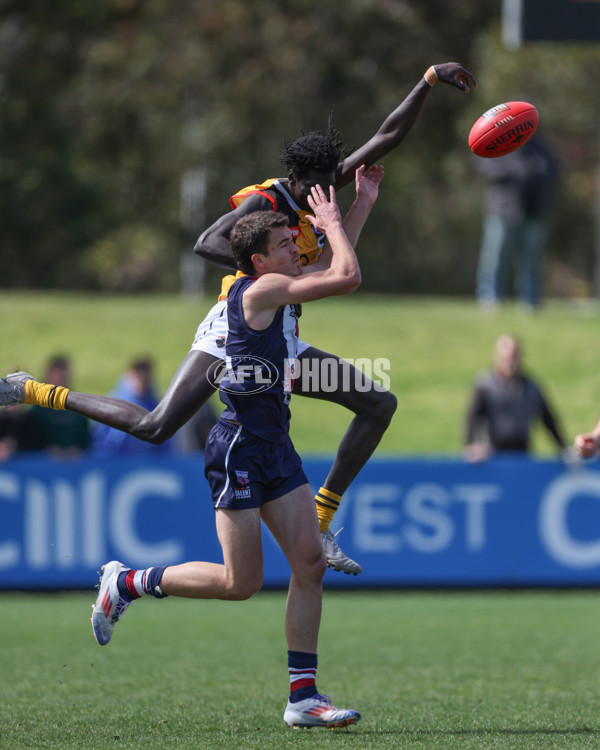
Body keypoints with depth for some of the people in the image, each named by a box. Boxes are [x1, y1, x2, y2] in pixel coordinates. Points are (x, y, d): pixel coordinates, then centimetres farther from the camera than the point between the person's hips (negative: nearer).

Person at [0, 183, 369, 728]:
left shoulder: (281, 295, 13)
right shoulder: (261, 290, -15)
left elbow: (340, 272, 27)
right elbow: (347, 278, -20)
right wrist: (332, 222, -4)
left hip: (276, 447, 9)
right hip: (241, 447, -9)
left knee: (310, 564, -2)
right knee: (241, 582, -6)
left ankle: (303, 696, -1)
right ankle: (126, 583, 14)